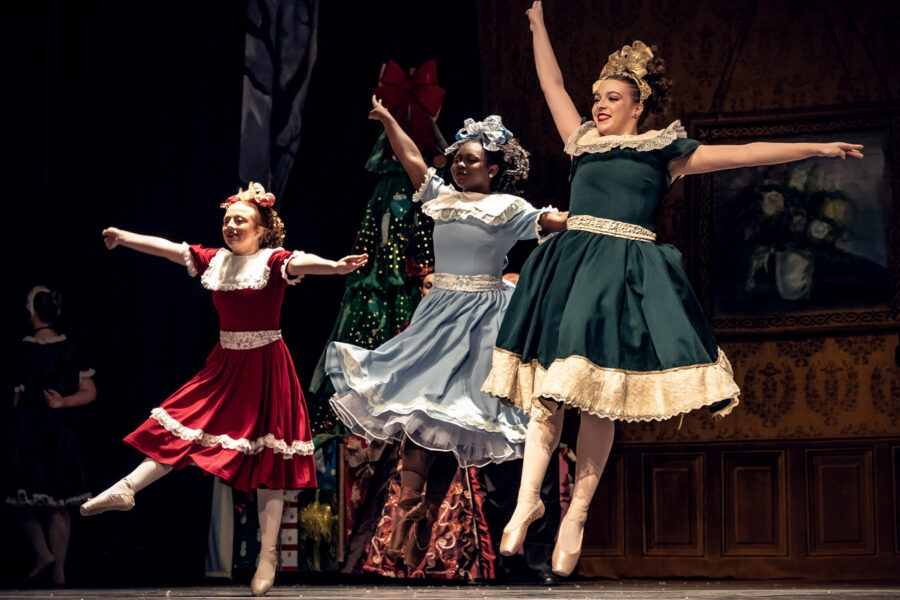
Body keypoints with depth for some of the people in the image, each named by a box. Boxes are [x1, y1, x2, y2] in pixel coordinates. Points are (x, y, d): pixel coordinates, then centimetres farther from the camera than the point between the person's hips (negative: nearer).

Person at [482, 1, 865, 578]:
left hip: (626, 276, -3)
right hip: (569, 267, 3)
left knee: (599, 397, -6)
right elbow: (553, 85, 24)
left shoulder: (664, 152, 9)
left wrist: (819, 148, 5)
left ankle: (578, 514, -4)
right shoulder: (584, 143, 18)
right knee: (551, 387, -7)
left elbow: (743, 154, 8)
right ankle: (529, 499, -7)